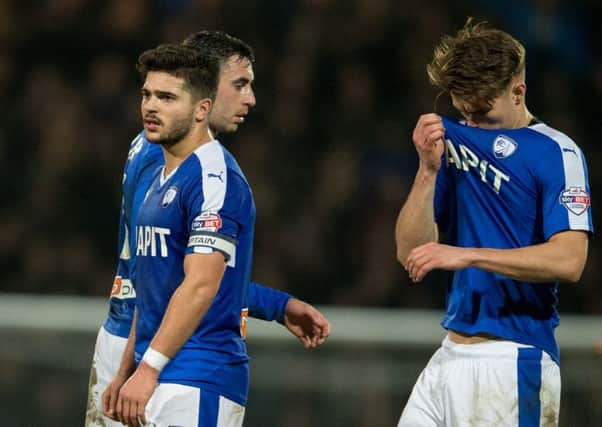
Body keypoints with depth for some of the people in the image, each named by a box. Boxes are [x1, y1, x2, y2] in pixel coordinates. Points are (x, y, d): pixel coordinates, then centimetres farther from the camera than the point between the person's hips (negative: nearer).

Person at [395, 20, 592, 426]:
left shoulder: (557, 152, -7)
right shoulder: (452, 141, 11)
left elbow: (568, 261, -19)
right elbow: (410, 254, 6)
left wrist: (465, 255, -22)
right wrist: (428, 169, -7)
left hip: (512, 362, -6)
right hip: (450, 357, 6)